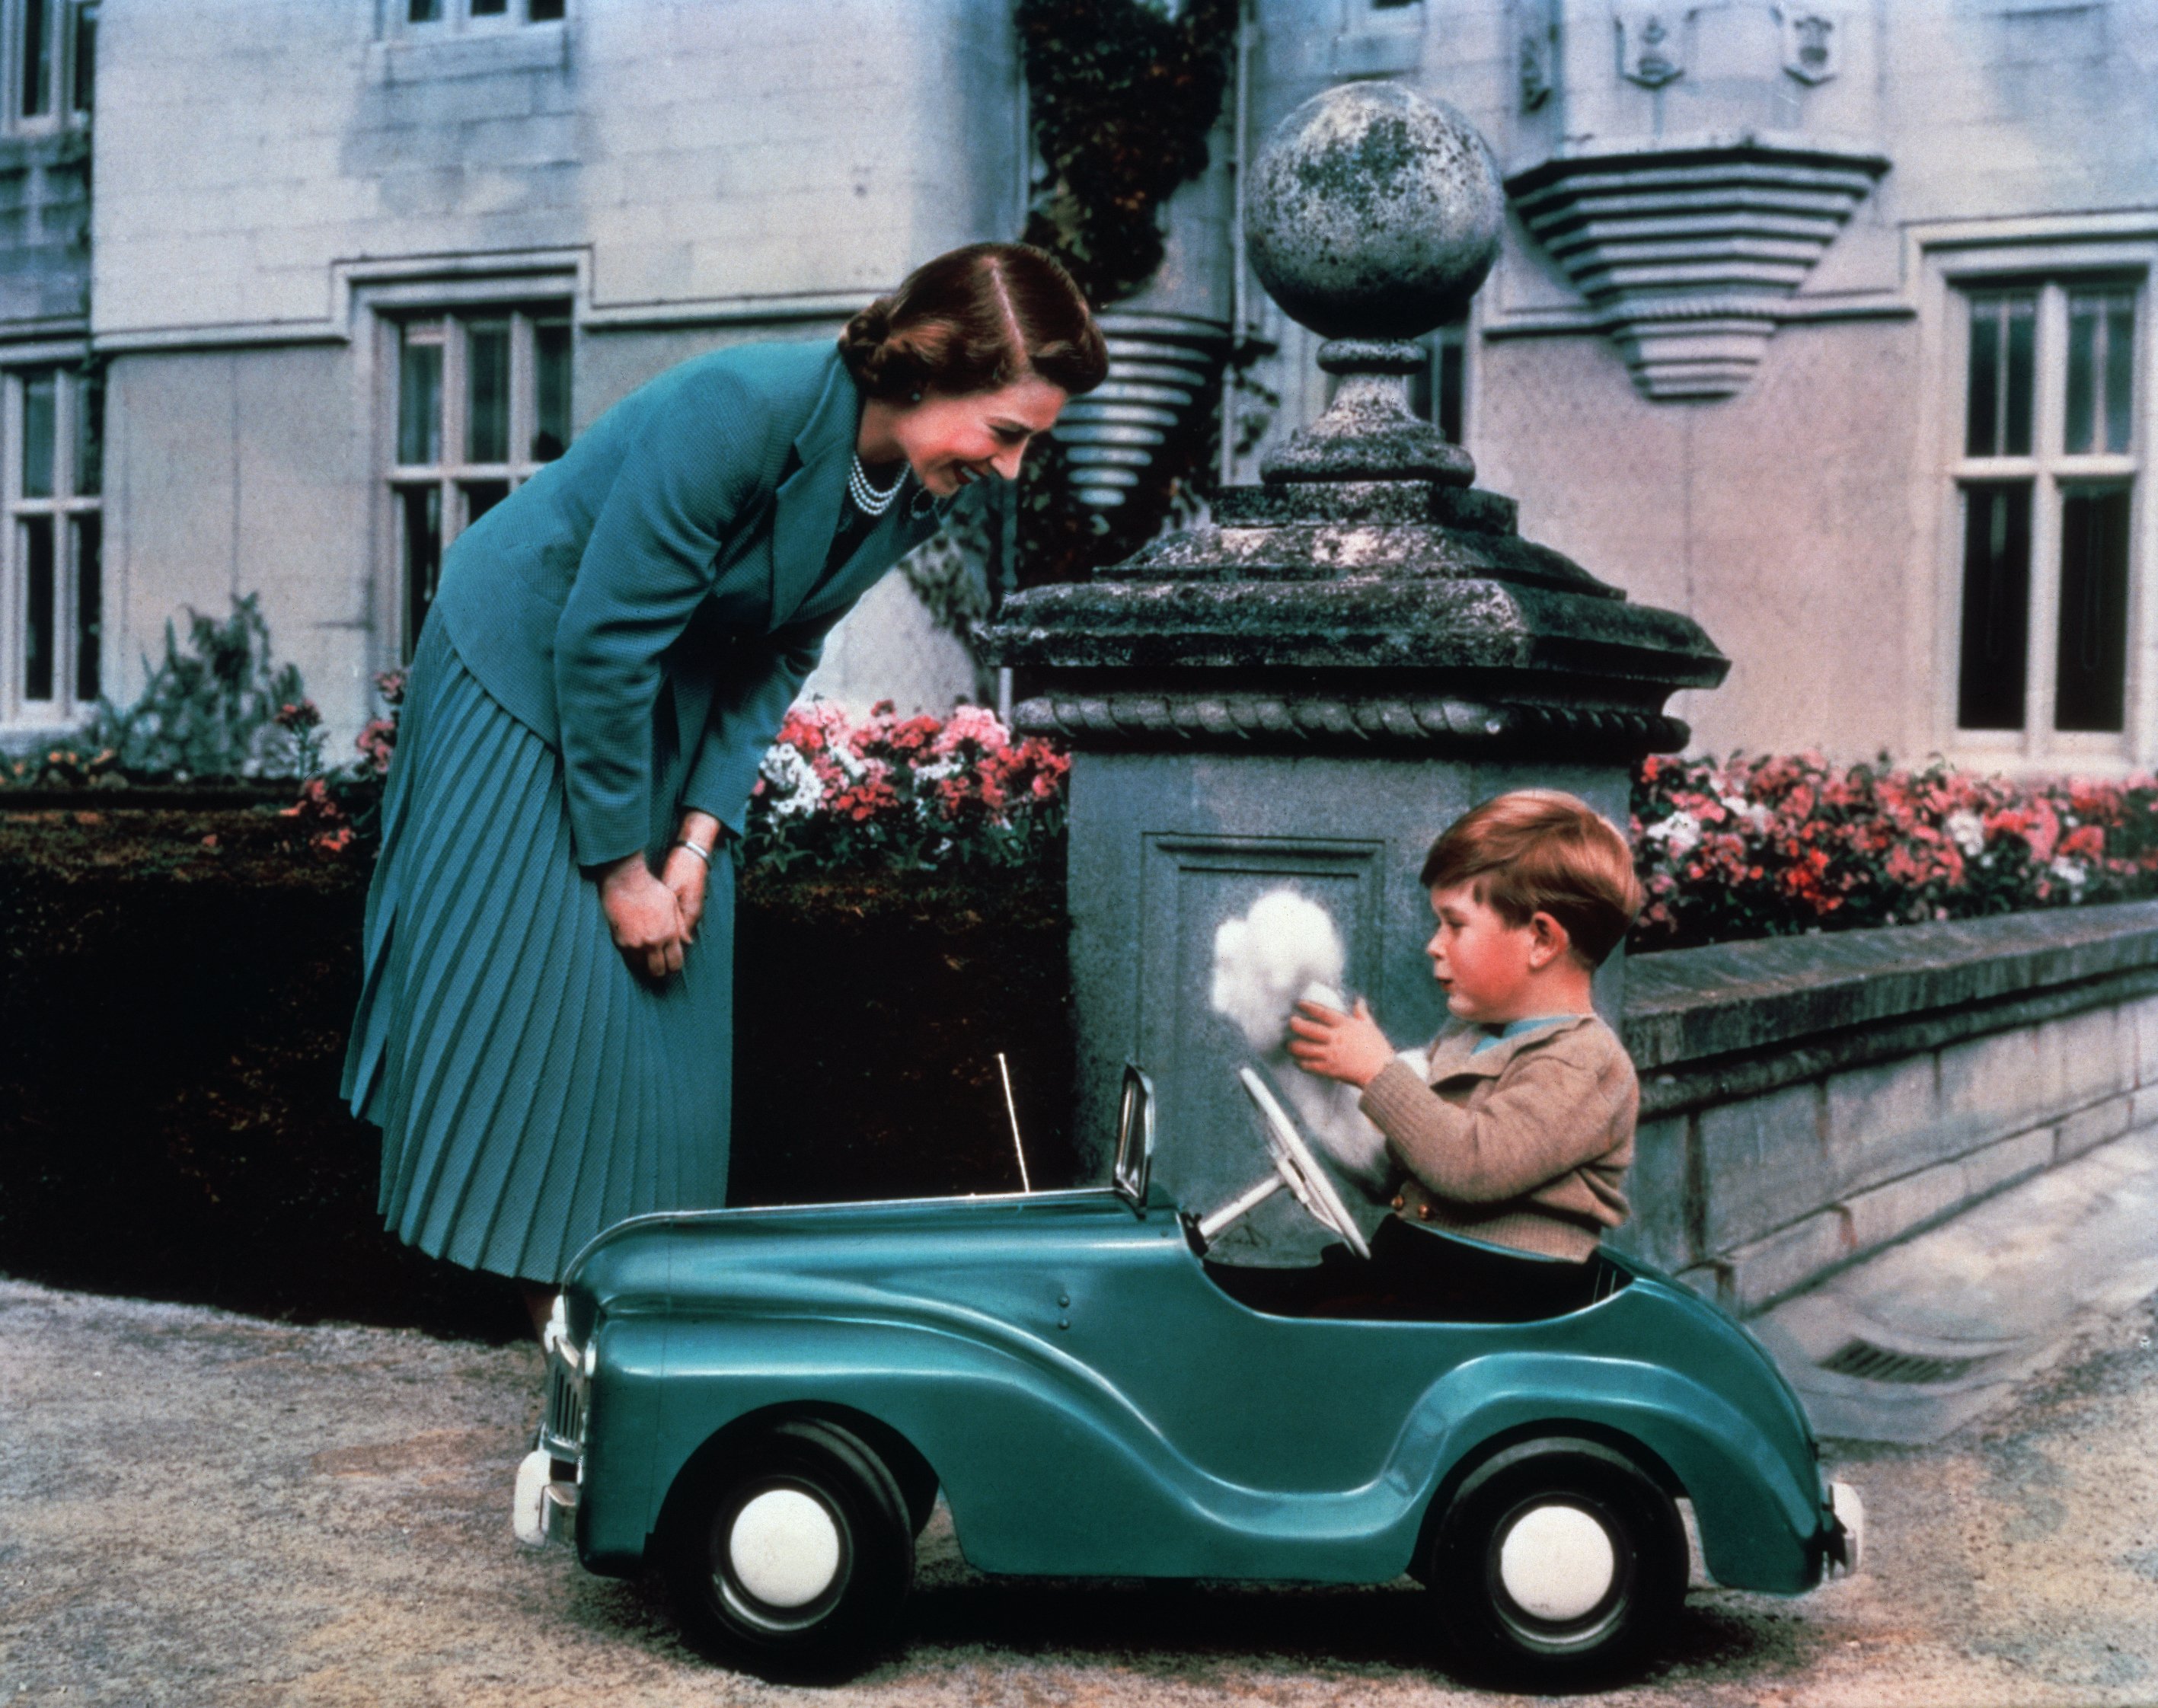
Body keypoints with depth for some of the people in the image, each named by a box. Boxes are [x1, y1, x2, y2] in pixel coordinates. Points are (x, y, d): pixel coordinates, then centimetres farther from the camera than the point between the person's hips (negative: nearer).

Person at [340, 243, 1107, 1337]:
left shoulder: (919, 491, -12)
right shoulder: (744, 412, -34)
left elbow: (780, 656, -3)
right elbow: (604, 640, -29)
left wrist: (698, 839, -11)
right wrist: (621, 866, -23)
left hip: (675, 701, 7)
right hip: (527, 662, -7)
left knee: (671, 982, 5)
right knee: (538, 967, -5)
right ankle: (552, 1281, 6)